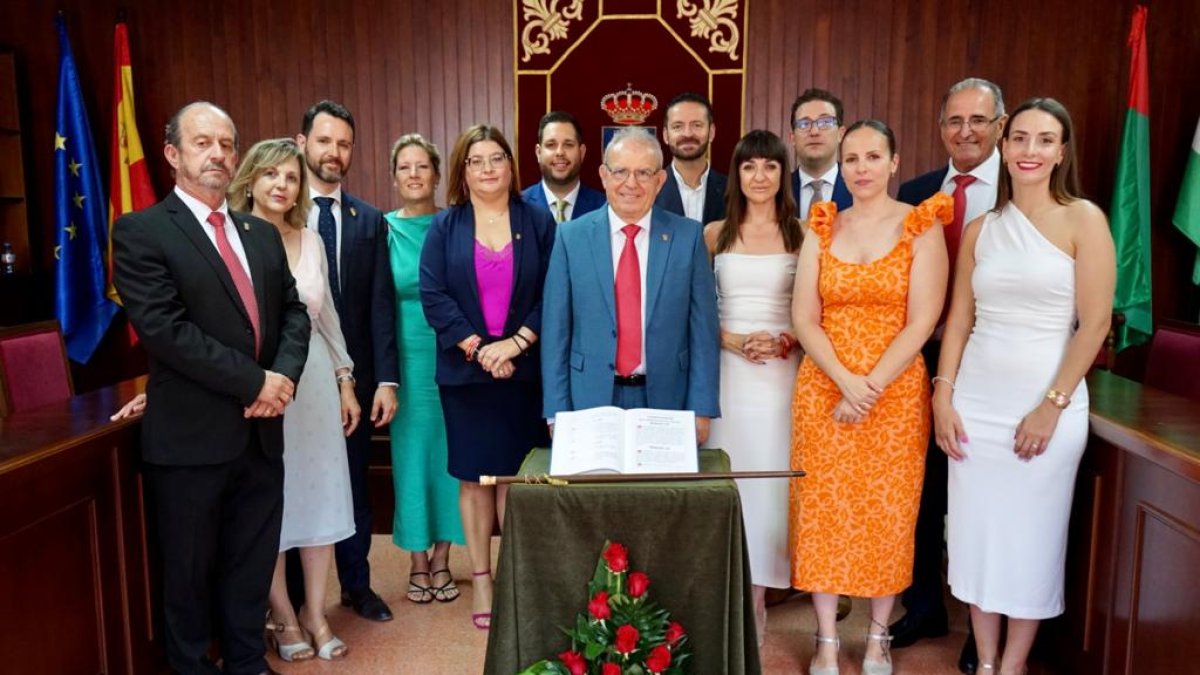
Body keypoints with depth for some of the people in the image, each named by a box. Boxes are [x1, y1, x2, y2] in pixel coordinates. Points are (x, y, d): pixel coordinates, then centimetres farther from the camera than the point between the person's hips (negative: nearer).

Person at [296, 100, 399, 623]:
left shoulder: (369, 221, 5)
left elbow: (381, 304, 1)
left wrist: (386, 379, -5)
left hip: (352, 373, 2)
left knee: (353, 482, 13)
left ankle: (357, 584, 29)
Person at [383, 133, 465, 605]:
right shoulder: (384, 229, 1)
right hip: (408, 356, 0)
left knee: (451, 451, 7)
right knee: (411, 453, 6)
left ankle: (441, 559, 22)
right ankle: (418, 562, 22)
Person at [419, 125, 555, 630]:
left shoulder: (538, 222, 4)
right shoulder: (444, 227, 5)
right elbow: (433, 296, -4)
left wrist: (514, 343, -14)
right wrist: (478, 348, -13)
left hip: (523, 369, 0)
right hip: (465, 371, 1)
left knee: (516, 475, 4)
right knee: (474, 477, 7)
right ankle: (480, 579, 19)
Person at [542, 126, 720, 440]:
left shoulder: (688, 235, -1)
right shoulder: (572, 236, -1)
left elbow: (703, 328, -1)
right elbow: (556, 329, -1)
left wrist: (701, 409, -5)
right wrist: (557, 413, -4)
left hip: (666, 400, 0)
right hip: (590, 400, 0)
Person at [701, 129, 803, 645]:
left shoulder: (802, 235, 4)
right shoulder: (715, 234, 6)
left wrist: (787, 341, -12)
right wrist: (734, 341, -10)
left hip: (783, 371, 0)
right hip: (726, 368, 1)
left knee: (770, 477, 2)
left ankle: (758, 593, 16)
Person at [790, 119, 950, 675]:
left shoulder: (922, 227, -1)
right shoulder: (822, 228, 7)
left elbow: (921, 322, -7)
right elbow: (804, 318, 1)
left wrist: (870, 389, -13)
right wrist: (846, 381, -12)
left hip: (896, 391, -2)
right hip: (824, 388, 2)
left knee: (888, 512, 6)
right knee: (822, 509, 4)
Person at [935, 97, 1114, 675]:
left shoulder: (1083, 219, -3)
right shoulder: (980, 228, 7)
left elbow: (1095, 321, -9)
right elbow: (959, 319, 7)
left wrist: (1052, 406, -12)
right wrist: (943, 396, -1)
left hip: (1047, 402, -3)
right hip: (976, 402, 3)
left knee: (1032, 535, 8)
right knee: (977, 531, 10)